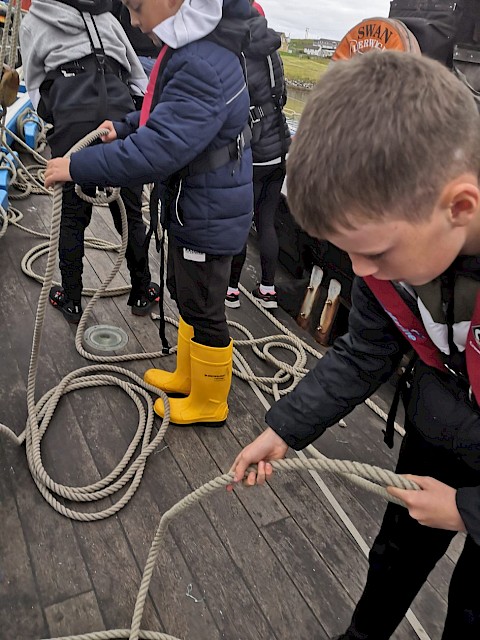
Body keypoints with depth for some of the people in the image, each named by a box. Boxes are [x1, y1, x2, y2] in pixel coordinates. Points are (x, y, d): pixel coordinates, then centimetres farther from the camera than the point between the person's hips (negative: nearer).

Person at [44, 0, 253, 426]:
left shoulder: (202, 67, -27)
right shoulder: (190, 49, 6)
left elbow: (157, 151, -32)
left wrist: (78, 167, -24)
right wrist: (123, 129, 5)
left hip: (208, 215, -10)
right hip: (192, 207, 10)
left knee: (203, 310, 5)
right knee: (185, 294, 23)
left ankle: (210, 405, 27)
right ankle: (189, 377, 44)